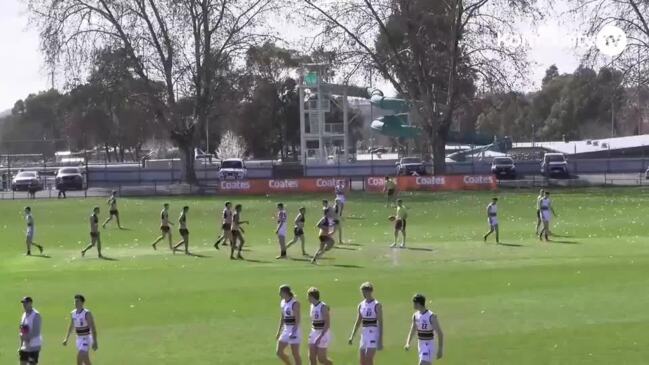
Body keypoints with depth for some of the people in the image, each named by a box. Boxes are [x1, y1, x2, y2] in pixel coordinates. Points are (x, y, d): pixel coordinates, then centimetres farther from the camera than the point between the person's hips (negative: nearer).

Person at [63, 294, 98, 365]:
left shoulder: (87, 313, -17)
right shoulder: (73, 313, 3)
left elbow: (93, 328, -17)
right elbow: (71, 326, 17)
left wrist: (95, 342, -20)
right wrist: (66, 339, 13)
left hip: (87, 339, -7)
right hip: (79, 339, 7)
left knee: (79, 358, -16)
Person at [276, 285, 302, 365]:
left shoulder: (295, 303, -15)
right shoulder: (282, 302, 8)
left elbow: (297, 319, -20)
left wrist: (294, 332, -28)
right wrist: (279, 331, 18)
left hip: (294, 330, -8)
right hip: (285, 330, 8)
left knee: (295, 354, -1)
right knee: (279, 352, 3)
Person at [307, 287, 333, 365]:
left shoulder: (323, 307, -17)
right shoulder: (312, 306, 8)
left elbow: (327, 324, -21)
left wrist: (320, 337, -25)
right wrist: (311, 334, 16)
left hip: (323, 334, -8)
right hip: (314, 333, 8)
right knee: (311, 358, 2)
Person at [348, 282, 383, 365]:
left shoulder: (376, 305, -8)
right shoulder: (361, 305, 11)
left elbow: (380, 323, -10)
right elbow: (358, 322, 15)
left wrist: (380, 340, -14)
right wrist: (352, 336, 7)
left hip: (374, 334, -7)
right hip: (364, 333, 7)